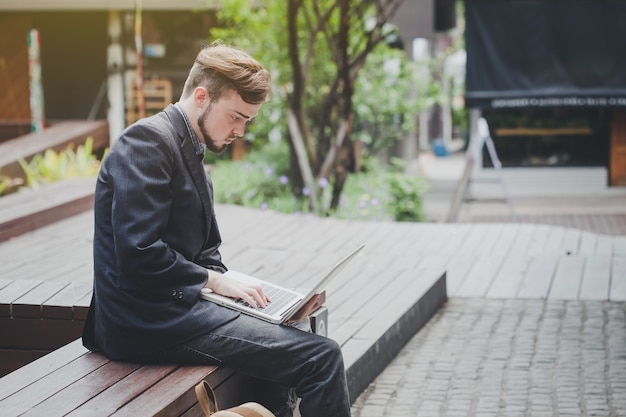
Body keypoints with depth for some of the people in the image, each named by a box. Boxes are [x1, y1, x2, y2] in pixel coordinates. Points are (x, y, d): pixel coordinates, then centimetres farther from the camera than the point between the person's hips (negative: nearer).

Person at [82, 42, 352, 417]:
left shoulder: (188, 149, 17)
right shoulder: (148, 141, -13)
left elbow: (205, 250, 18)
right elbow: (138, 254, -22)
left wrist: (229, 283, -1)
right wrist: (215, 280, -12)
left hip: (175, 304, 10)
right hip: (150, 319, -10)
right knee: (321, 355, -14)